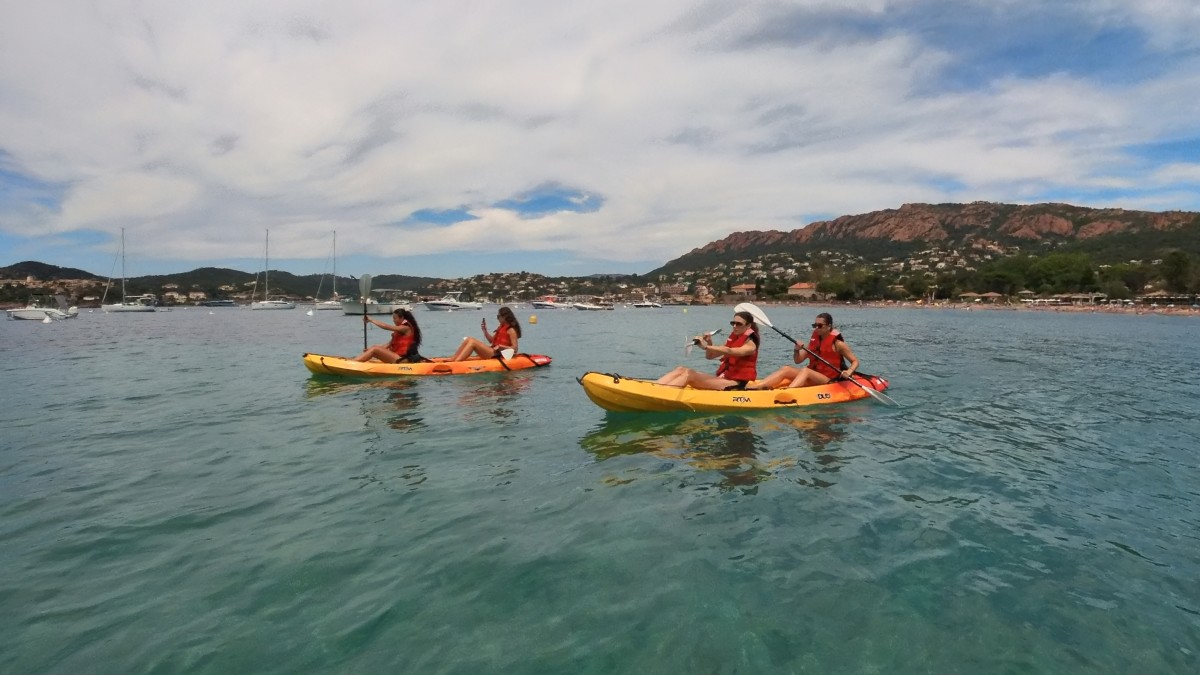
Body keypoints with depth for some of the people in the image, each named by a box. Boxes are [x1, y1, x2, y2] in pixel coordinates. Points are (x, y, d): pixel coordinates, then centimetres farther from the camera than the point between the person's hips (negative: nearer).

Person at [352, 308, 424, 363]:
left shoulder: (406, 328, -10)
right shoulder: (399, 329, 18)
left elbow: (386, 327, -19)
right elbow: (390, 344, 11)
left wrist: (371, 320, -10)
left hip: (402, 359, -9)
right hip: (398, 357, 9)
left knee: (375, 349, -16)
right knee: (374, 347, 1)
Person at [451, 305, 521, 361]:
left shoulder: (511, 330, -8)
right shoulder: (501, 327, 18)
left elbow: (514, 349, -13)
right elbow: (492, 341, 19)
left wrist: (500, 346, -23)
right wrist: (485, 330, 8)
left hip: (497, 355, -9)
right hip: (492, 351, 9)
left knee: (472, 341, -22)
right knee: (468, 339, -5)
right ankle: (451, 360, -16)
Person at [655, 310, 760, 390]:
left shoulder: (750, 344, -7)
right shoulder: (733, 339, 18)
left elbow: (729, 351, -28)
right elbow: (709, 356, 17)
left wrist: (706, 346, -39)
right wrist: (709, 344, -4)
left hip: (736, 384, -8)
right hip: (723, 378, 8)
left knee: (689, 374, -25)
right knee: (682, 369, -8)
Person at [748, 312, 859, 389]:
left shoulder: (837, 343, -4)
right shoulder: (814, 340, 12)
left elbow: (855, 361, -2)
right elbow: (798, 360, 9)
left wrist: (848, 372, -23)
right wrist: (797, 350, -12)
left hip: (829, 381, -6)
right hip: (812, 378, 6)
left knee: (805, 370, -32)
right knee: (786, 369, -14)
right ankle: (756, 387, -34)